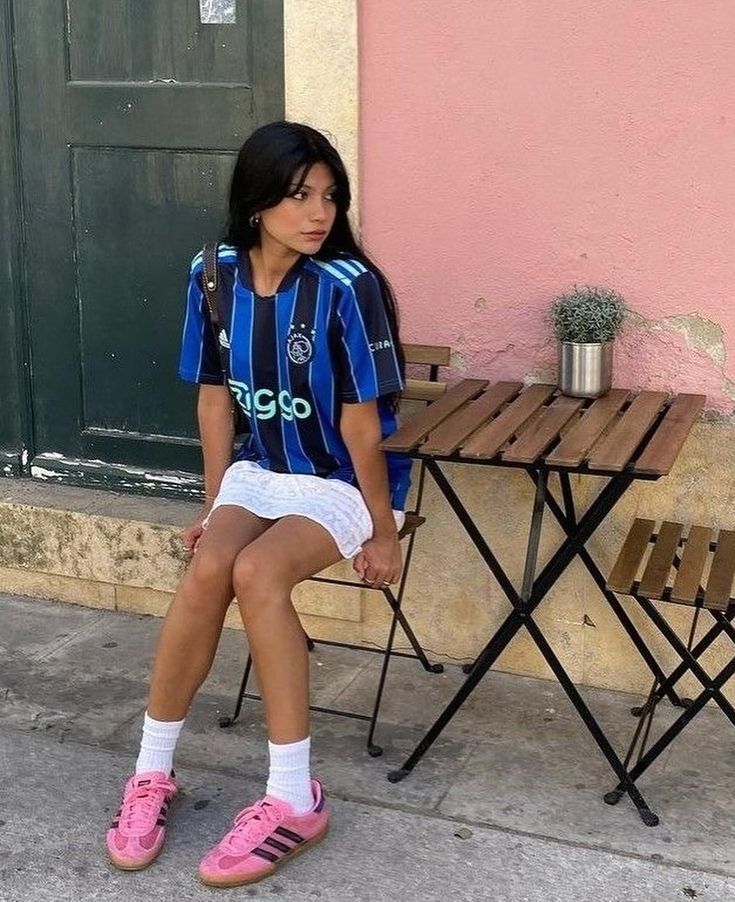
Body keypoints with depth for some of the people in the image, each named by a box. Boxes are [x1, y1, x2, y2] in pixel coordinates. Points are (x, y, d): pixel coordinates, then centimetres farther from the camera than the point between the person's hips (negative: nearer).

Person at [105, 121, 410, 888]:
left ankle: (294, 799, -21)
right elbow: (215, 397, 3)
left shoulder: (346, 286, -21)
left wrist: (383, 530, -12)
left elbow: (360, 420, -17)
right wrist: (214, 505, 5)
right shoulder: (215, 274, -6)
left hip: (345, 482, -4)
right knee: (206, 569, -25)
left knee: (257, 572, -30)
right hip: (260, 471, 4)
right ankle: (152, 773, -9)